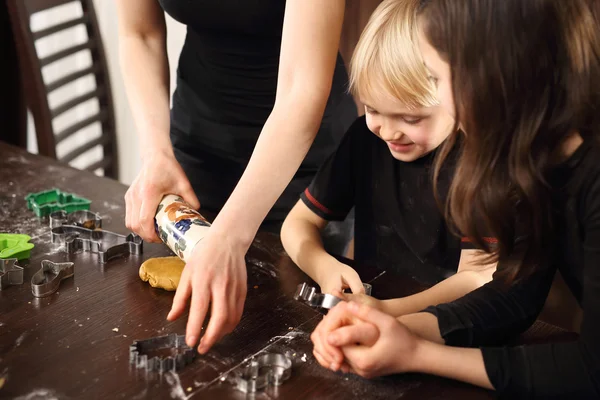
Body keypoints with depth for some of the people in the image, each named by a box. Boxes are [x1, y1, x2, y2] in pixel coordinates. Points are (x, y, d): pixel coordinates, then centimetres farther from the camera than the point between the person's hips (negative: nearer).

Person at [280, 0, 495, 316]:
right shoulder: (366, 136, -1)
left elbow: (479, 277, -19)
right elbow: (299, 222, 4)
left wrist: (389, 310, -33)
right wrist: (323, 267, -16)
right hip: (365, 305, 4)